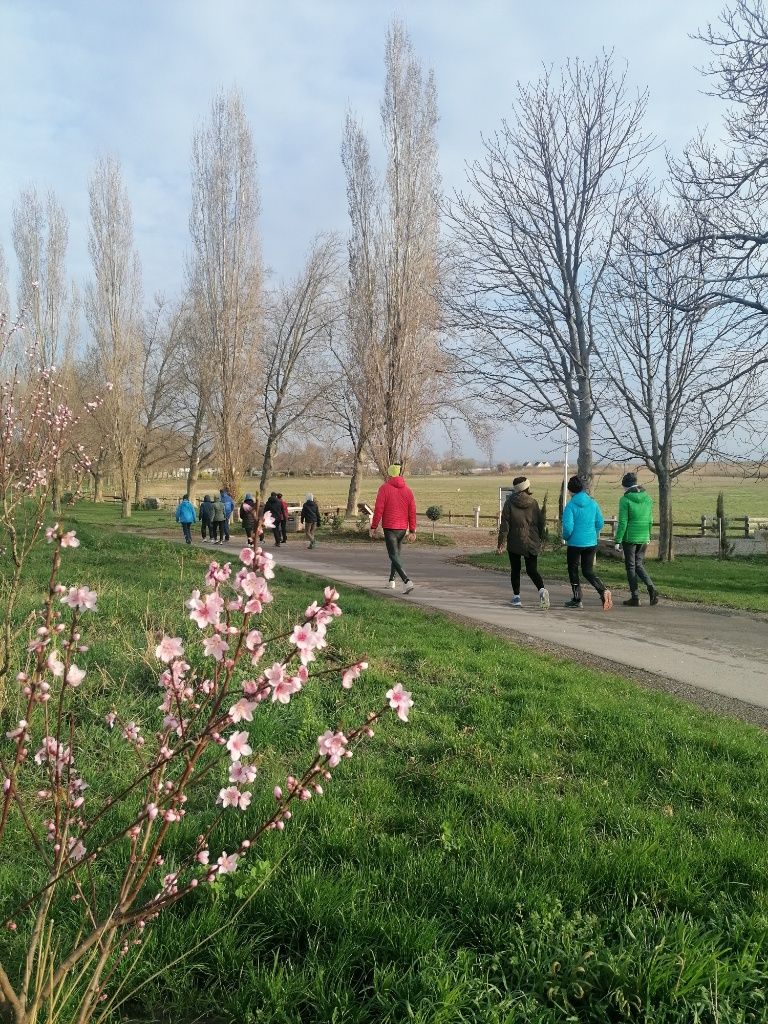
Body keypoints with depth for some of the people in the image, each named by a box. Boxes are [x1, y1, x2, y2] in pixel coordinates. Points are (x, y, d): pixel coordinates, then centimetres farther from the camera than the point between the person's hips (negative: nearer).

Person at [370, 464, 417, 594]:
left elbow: (378, 509, -11)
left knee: (394, 556, -8)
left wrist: (373, 527, -4)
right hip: (403, 528, 6)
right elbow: (412, 511, 5)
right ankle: (391, 580, 30)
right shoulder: (407, 490, 7)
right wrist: (412, 530, 9)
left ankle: (407, 581, -25)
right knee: (396, 553, 22)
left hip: (389, 527, -6)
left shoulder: (384, 488, -8)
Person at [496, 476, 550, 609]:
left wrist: (501, 541, -6)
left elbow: (505, 523, -9)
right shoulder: (533, 502, 3)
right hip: (532, 543, 2)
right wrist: (540, 539, 17)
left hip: (515, 542, -2)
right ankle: (542, 589, -18)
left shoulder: (510, 502, -5)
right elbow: (541, 522, 6)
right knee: (532, 570, 6)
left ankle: (516, 597, 12)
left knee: (515, 569, 12)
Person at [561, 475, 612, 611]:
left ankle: (577, 599, 16)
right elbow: (600, 523, 5)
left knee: (573, 570, 14)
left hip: (575, 543, -5)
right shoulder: (593, 503, 1)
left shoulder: (570, 506, -13)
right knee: (588, 571, 13)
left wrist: (565, 537, 3)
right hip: (591, 543, 5)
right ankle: (604, 590, -11)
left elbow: (568, 527, -18)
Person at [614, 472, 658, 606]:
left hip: (629, 538, -5)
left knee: (631, 567, 5)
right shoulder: (647, 498, 5)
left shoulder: (625, 500, -12)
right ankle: (651, 587, -4)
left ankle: (635, 597, 6)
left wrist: (618, 540, -9)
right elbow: (650, 520, 10)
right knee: (639, 564, 18)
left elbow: (623, 522, -14)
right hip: (643, 538, 5)